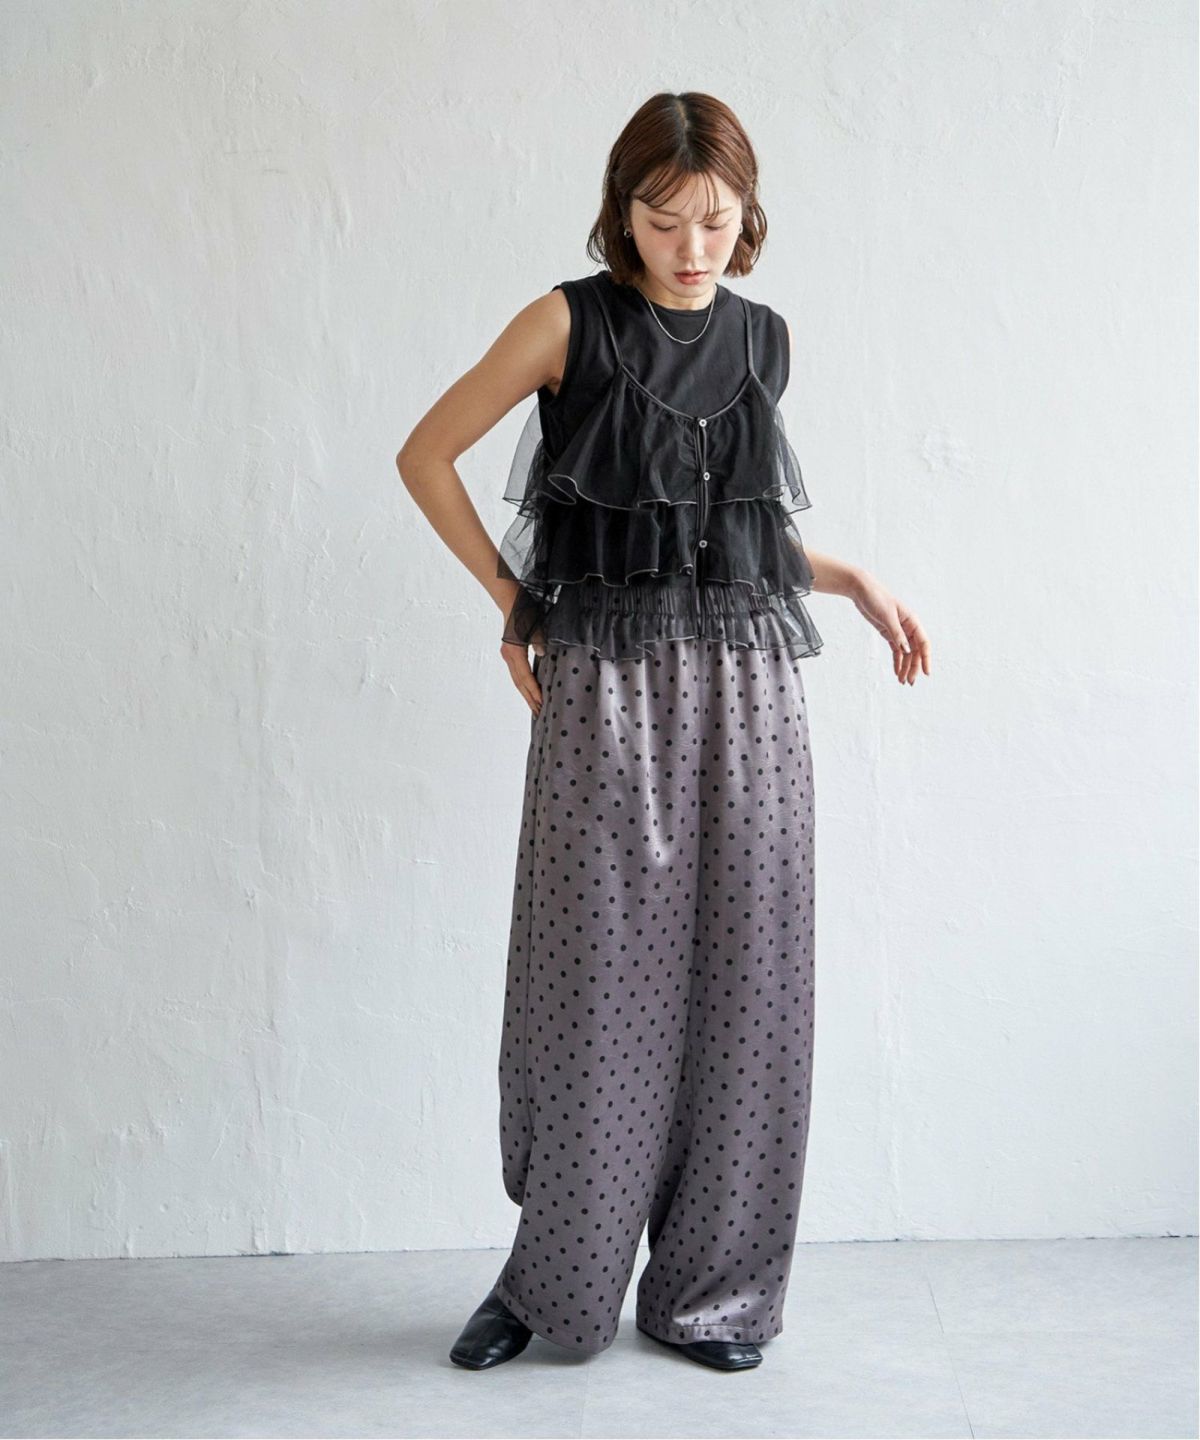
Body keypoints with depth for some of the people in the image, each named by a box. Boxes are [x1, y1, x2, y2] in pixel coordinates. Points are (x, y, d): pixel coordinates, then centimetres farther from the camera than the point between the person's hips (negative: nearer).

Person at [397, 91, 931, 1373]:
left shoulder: (762, 341, 12)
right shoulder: (570, 323, 0)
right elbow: (426, 456, 5)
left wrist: (845, 579, 8)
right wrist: (510, 598, 1)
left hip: (749, 685, 4)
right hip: (607, 689, -3)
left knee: (739, 977, 4)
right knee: (597, 977, -1)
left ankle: (709, 1289, 18)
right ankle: (554, 1280, 17)